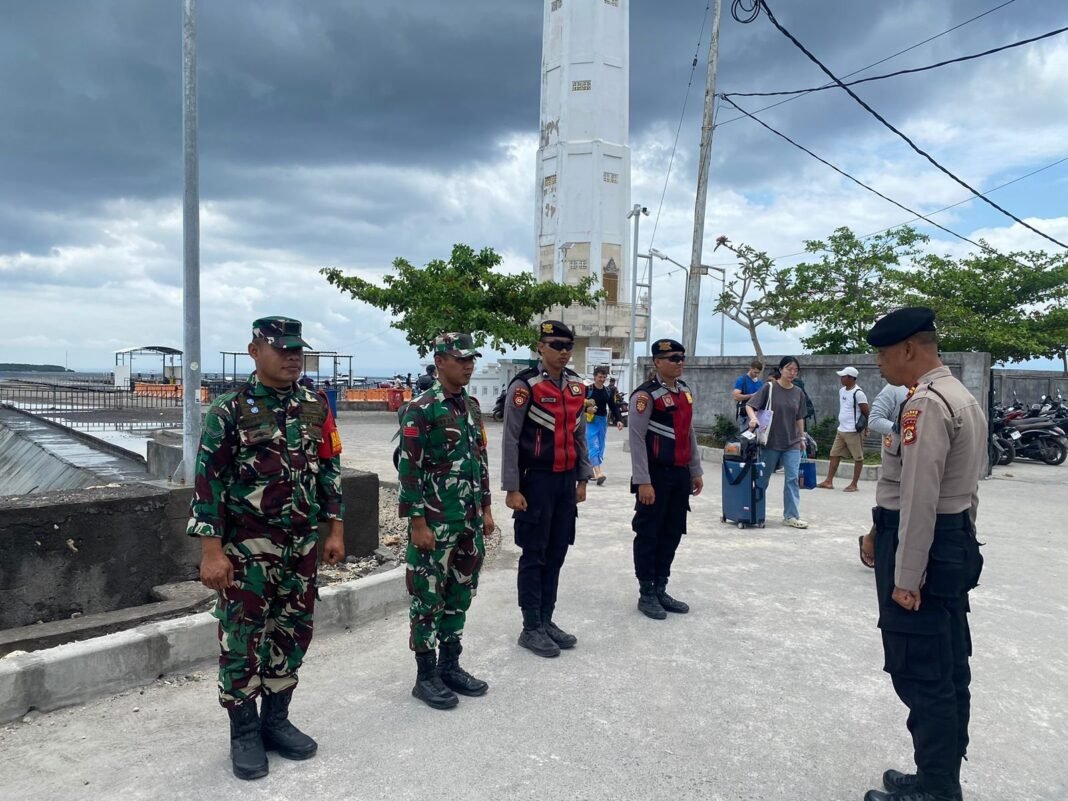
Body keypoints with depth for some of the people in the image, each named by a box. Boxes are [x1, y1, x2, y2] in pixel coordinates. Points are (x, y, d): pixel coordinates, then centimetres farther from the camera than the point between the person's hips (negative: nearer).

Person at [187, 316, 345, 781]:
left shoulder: (316, 407, 4)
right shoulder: (230, 409, -9)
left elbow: (329, 470, 10)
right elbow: (208, 480, -11)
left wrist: (335, 530, 7)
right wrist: (211, 550, -15)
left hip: (302, 547, 5)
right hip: (247, 550, -4)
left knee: (292, 634, 13)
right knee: (242, 639, 6)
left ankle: (276, 721, 30)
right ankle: (244, 734, 23)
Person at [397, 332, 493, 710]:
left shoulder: (473, 405, 10)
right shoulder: (421, 409, -13)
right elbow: (408, 469, -15)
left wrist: (485, 508, 13)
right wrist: (418, 523, -17)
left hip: (469, 522, 7)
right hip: (435, 524, -7)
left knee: (460, 594, 15)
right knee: (428, 598, 5)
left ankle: (450, 666, 29)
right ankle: (426, 676, 18)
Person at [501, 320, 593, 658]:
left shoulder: (577, 386, 8)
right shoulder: (524, 386, -12)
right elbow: (510, 440, -12)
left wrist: (582, 479, 13)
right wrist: (512, 488, -14)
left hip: (566, 481, 7)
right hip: (537, 481, -6)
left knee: (556, 554, 13)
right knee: (534, 556, 3)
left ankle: (546, 620, 26)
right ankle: (531, 628, 15)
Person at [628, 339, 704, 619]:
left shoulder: (685, 392, 12)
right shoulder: (646, 395, -13)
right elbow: (637, 440, -16)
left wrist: (696, 471, 16)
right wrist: (643, 482, -19)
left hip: (680, 474, 8)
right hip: (656, 476, -8)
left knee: (672, 534, 14)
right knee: (649, 535, 3)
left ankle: (661, 589, 27)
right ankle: (647, 594, 15)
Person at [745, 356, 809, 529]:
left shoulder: (798, 393, 6)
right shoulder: (769, 387, -6)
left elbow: (799, 418, 14)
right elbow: (749, 405, -10)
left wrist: (802, 438, 14)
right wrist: (753, 417, -28)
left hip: (792, 443, 3)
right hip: (770, 442, -3)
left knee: (792, 479, -1)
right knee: (763, 478, 9)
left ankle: (791, 516, 5)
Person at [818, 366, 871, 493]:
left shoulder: (858, 393, -14)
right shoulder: (841, 391, 11)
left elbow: (867, 412, -12)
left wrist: (864, 425, -3)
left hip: (853, 431, -9)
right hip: (841, 430, 9)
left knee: (858, 458, 2)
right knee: (834, 455, 9)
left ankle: (854, 484, 6)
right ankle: (828, 481, 13)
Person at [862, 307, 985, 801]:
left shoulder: (925, 403, -19)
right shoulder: (964, 398, 13)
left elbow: (918, 499, -23)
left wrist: (905, 577, -20)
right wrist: (960, 545, 23)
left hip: (923, 551, -11)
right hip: (956, 547, 11)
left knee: (921, 676, 1)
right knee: (949, 672, 18)